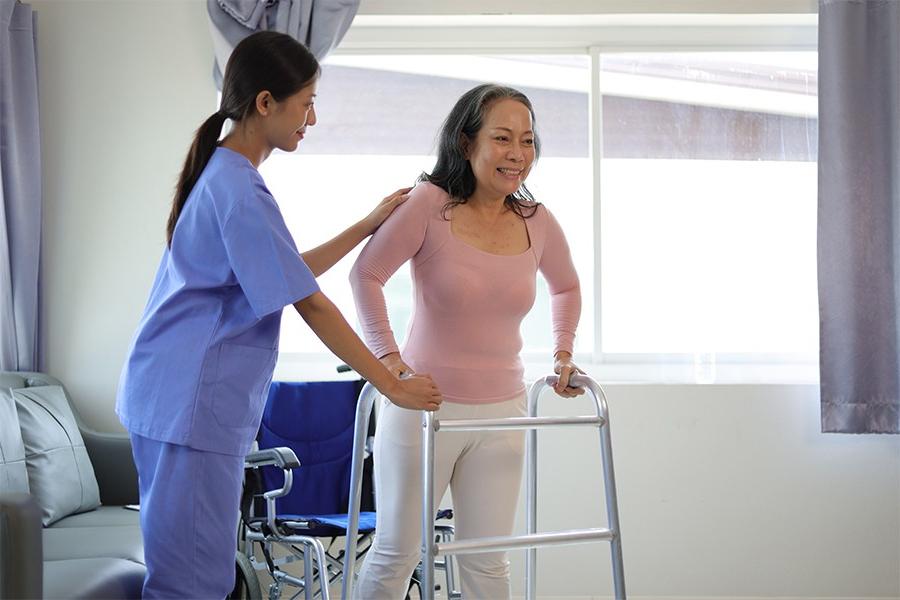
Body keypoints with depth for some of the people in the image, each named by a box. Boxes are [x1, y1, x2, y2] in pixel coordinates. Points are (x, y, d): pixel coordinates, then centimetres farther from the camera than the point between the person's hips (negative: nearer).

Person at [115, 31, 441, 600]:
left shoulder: (223, 174, 15)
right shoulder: (239, 190, -17)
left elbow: (286, 274, 20)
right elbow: (311, 304, -16)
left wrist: (368, 226, 21)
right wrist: (392, 385, -10)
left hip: (185, 398, 10)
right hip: (192, 402, -10)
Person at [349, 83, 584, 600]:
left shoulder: (537, 222, 1)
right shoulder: (431, 204, -12)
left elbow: (567, 287, 21)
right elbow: (366, 274, -9)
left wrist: (564, 351, 12)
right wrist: (387, 355, -15)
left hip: (501, 412, 4)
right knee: (396, 554, 7)